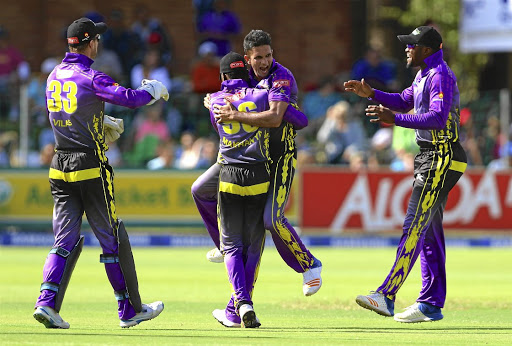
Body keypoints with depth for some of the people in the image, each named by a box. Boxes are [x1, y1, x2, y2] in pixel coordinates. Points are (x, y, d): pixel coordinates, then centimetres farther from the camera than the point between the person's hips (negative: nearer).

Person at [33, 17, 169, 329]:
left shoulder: (54, 76, 10)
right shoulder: (90, 78, -13)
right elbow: (130, 98, -21)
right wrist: (155, 89, -1)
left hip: (60, 170, 7)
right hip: (91, 169, -7)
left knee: (65, 241, 6)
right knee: (113, 239, 3)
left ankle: (47, 303, -11)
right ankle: (130, 309, 11)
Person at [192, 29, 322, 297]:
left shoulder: (282, 78, -22)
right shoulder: (246, 74, 2)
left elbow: (274, 117, -38)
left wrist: (236, 116, -37)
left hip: (280, 155, -8)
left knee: (272, 219, -21)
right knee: (201, 190, 12)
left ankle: (309, 266, -1)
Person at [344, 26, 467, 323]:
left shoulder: (440, 75, -16)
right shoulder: (425, 75, 16)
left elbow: (438, 117, -30)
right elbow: (405, 101, 31)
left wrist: (395, 119, -36)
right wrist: (371, 94, 17)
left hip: (441, 161, -11)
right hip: (430, 158, 11)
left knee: (415, 227, -14)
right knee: (429, 232, 11)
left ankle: (387, 296, -19)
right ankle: (432, 305, 14)